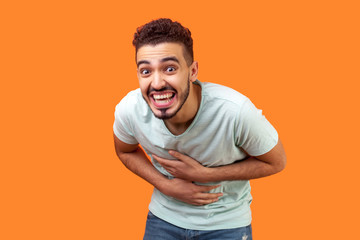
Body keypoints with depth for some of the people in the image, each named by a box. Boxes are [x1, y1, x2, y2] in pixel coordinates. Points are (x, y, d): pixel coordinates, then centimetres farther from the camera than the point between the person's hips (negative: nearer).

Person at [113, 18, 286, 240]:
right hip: (164, 216, 2)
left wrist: (203, 174, -24)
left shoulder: (235, 111, -32)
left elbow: (276, 162, -15)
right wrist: (165, 185, -17)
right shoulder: (129, 110, -23)